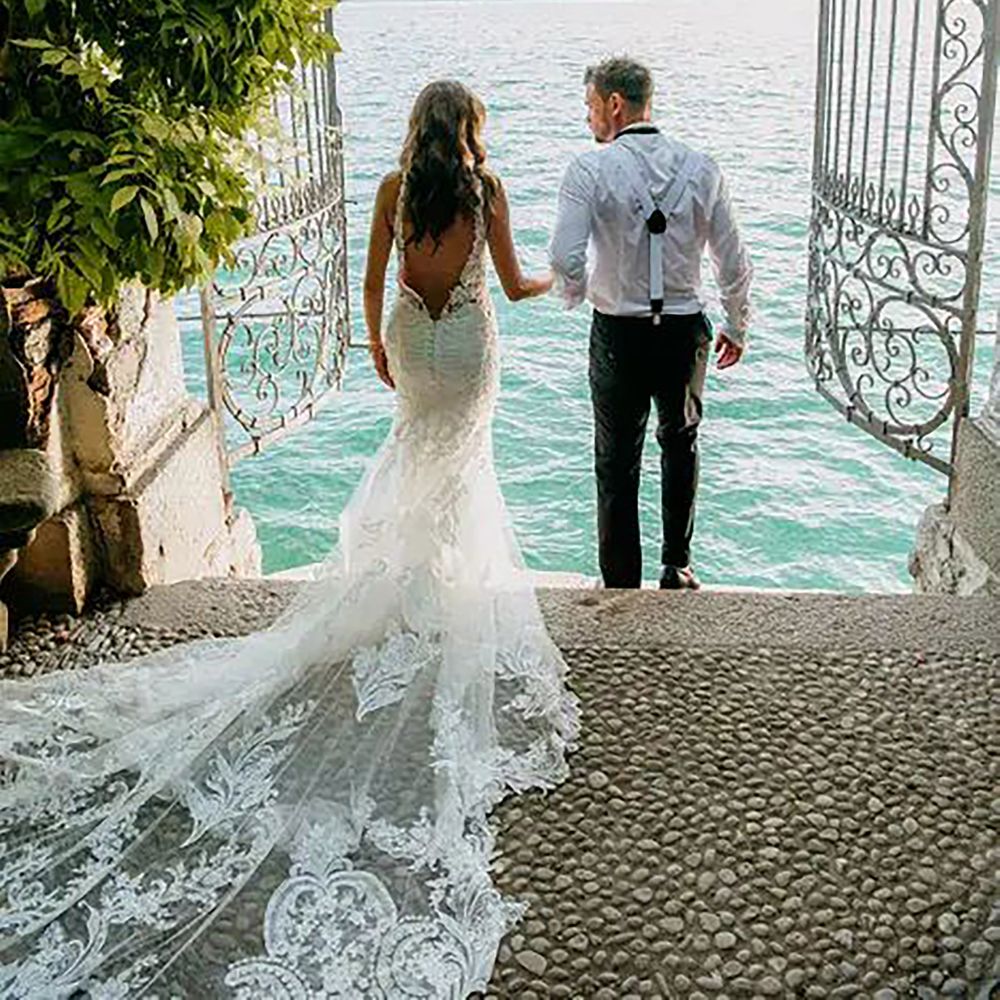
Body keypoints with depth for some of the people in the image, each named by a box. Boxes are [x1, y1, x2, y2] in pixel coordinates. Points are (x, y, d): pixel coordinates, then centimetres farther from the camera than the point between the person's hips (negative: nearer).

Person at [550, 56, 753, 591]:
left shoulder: (590, 170, -11)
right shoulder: (701, 169, -1)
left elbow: (565, 257, -22)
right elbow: (734, 264, 1)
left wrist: (575, 293, 1)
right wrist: (737, 328, 16)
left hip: (618, 334, -3)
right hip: (685, 331, 3)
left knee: (617, 464, 12)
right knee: (680, 445, 26)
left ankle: (622, 586, 21)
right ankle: (677, 568, 33)